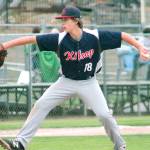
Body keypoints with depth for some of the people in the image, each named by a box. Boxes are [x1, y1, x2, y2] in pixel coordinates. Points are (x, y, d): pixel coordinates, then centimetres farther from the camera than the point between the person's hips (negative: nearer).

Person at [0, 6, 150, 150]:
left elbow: (123, 36, -12)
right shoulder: (60, 39, -17)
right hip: (67, 82, 2)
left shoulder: (95, 36, -19)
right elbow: (31, 39, -20)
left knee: (104, 114, -11)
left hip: (88, 83, -1)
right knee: (40, 105, -7)